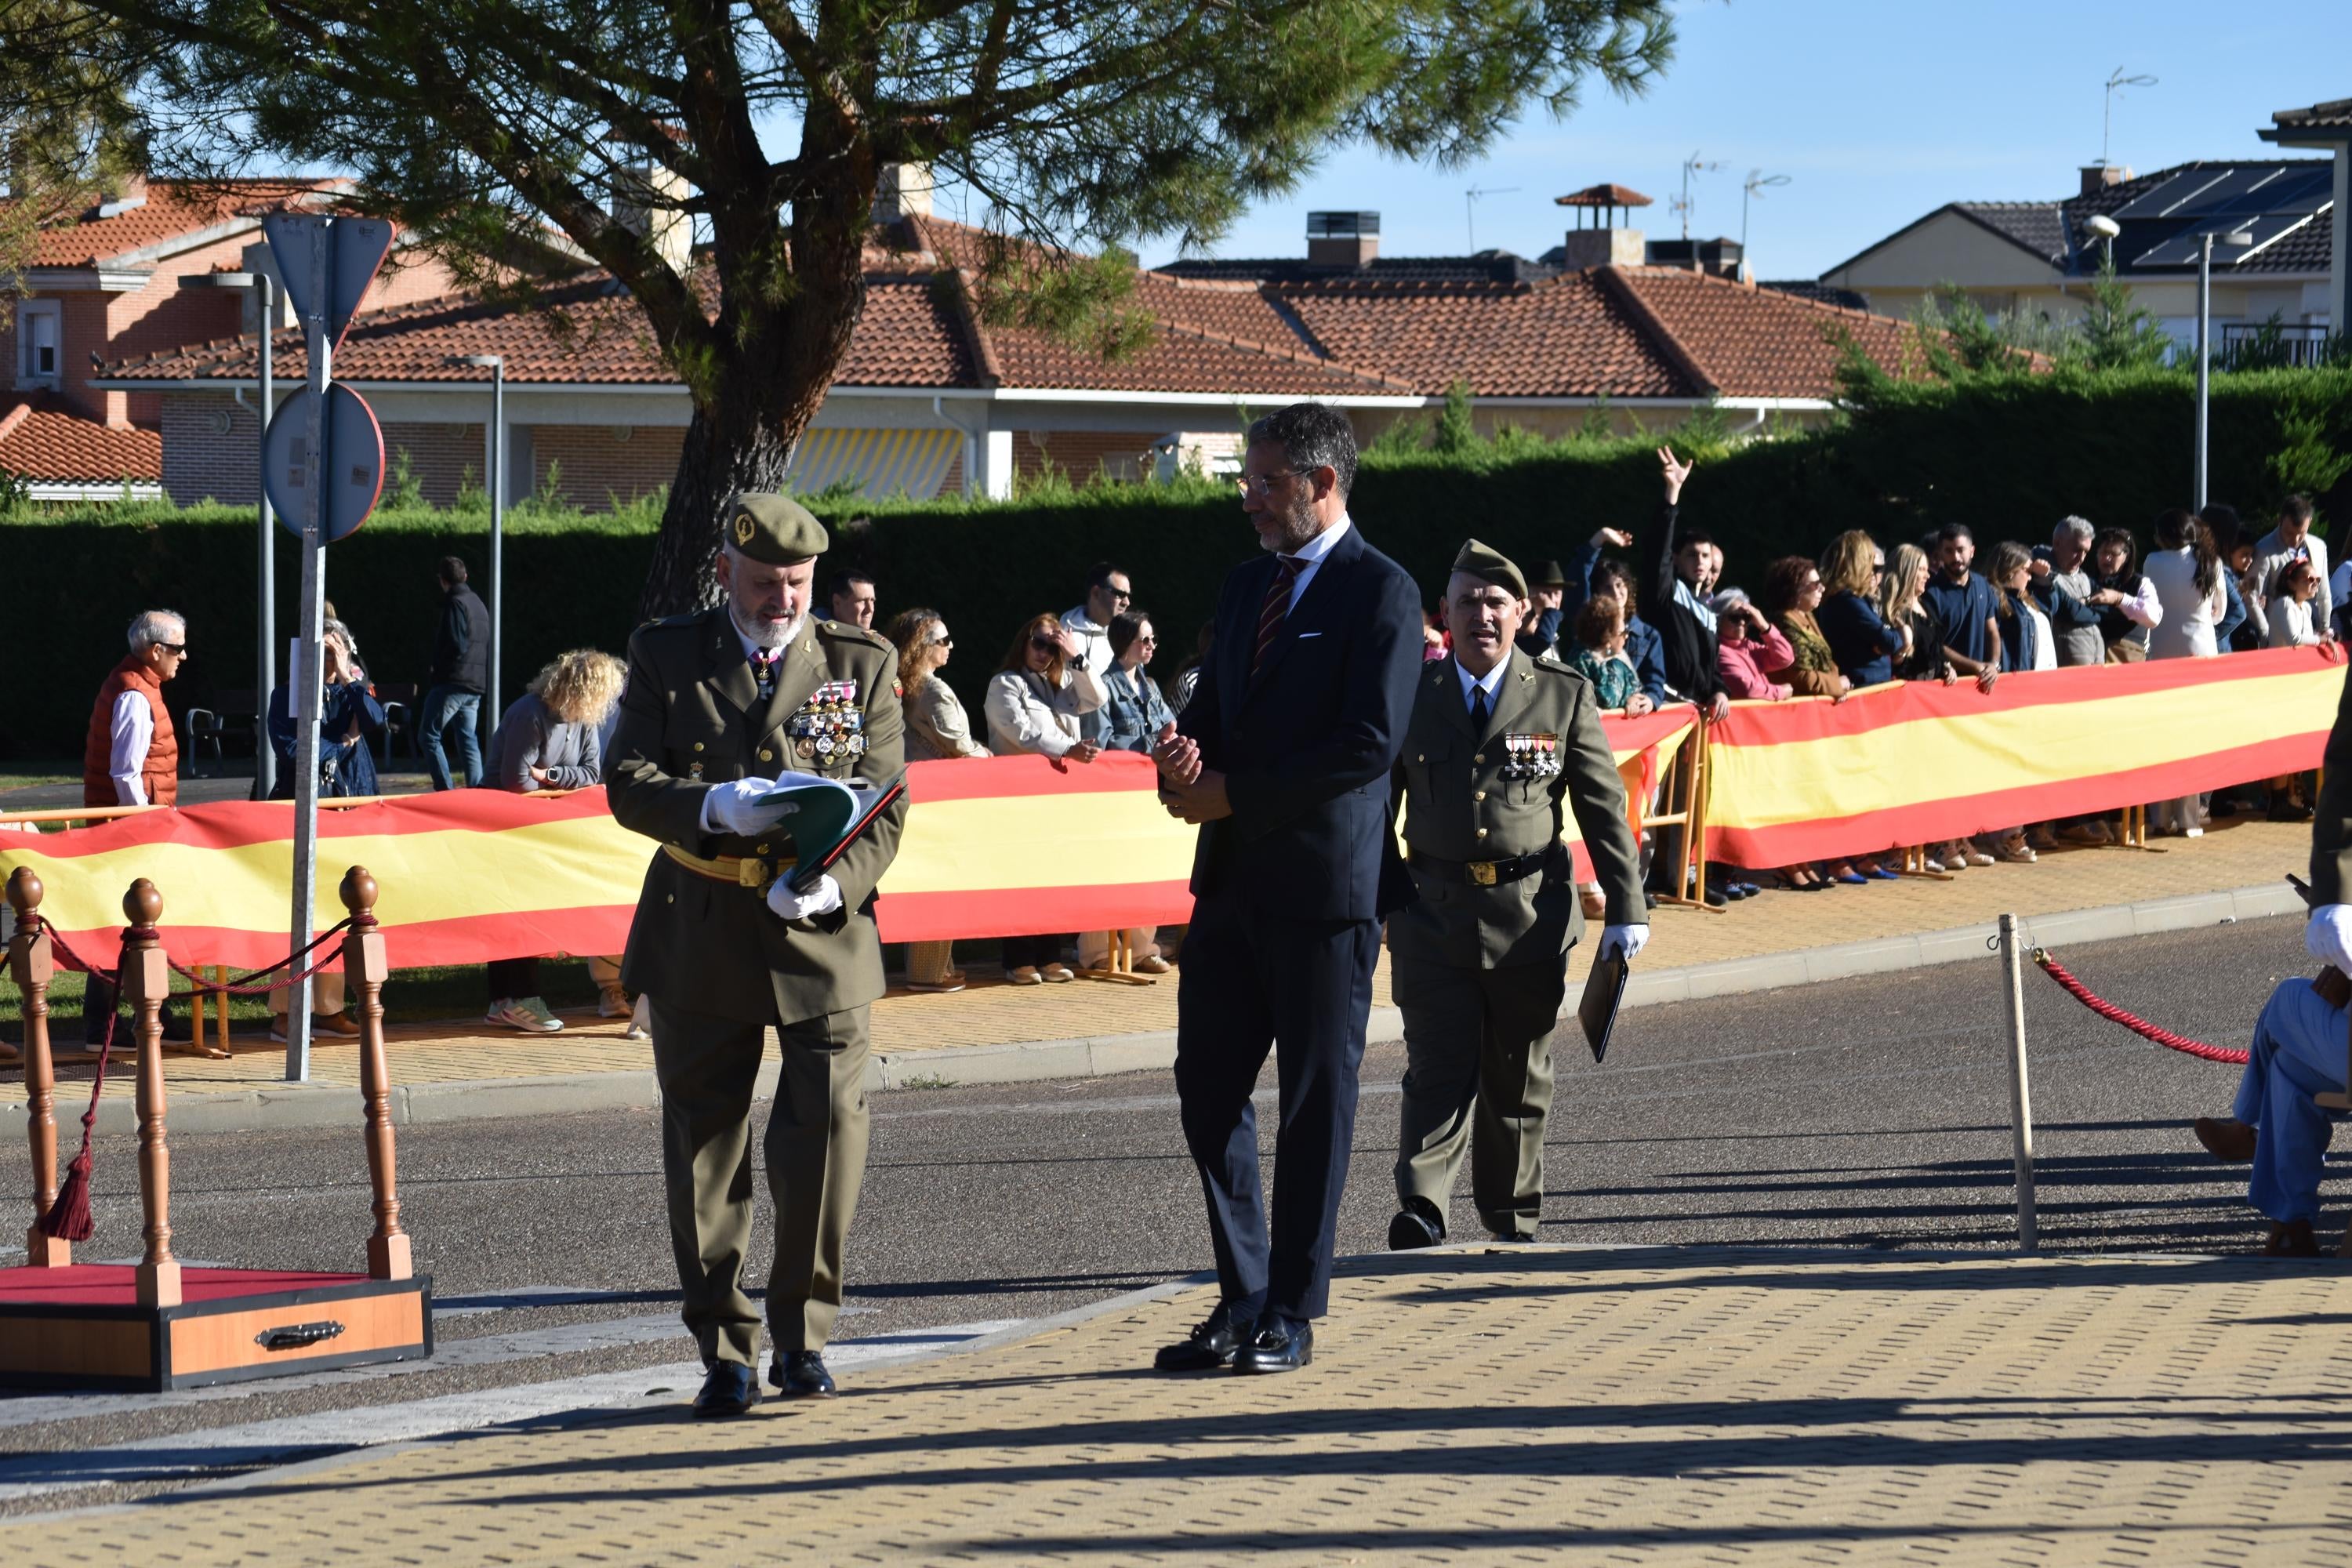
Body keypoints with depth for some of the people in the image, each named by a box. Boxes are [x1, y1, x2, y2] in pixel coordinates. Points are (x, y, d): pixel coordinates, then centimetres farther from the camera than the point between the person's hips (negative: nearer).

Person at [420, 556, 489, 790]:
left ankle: (445, 790, -10)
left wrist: (436, 669, -6)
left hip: (453, 681, -8)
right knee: (468, 738, 9)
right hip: (476, 684, 8)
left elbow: (456, 645, -18)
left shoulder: (455, 604, -10)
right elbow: (487, 645, 20)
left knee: (430, 734, -2)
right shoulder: (478, 603, 17)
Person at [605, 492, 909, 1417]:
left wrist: (833, 881, -17)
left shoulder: (861, 666, 7)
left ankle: (801, 1332, 6)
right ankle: (724, 1351, 13)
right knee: (703, 1140, 4)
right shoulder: (666, 657, 6)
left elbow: (884, 805, 2)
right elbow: (629, 785, -2)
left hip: (819, 926, -1)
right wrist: (717, 807, -21)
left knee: (830, 1119, -11)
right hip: (700, 933, 1)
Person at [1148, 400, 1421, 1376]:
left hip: (1326, 884, -7)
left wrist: (1233, 793, -15)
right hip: (1234, 882, 7)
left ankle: (1291, 1315, 8)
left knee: (1316, 1100, 2)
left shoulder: (1380, 592, -9)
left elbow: (1369, 744, -17)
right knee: (1208, 1088, 6)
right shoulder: (1245, 587, 16)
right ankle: (1242, 1301, 15)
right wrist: (1183, 759, -4)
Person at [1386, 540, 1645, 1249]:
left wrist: (1626, 908, 0)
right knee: (1440, 1068, -11)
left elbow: (1604, 808, 5)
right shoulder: (1409, 697, 6)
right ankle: (1421, 1211, -19)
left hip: (1531, 915, 0)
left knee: (1520, 1077, 9)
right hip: (1435, 910, 0)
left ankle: (1513, 1221, 19)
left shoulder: (1564, 696, 3)